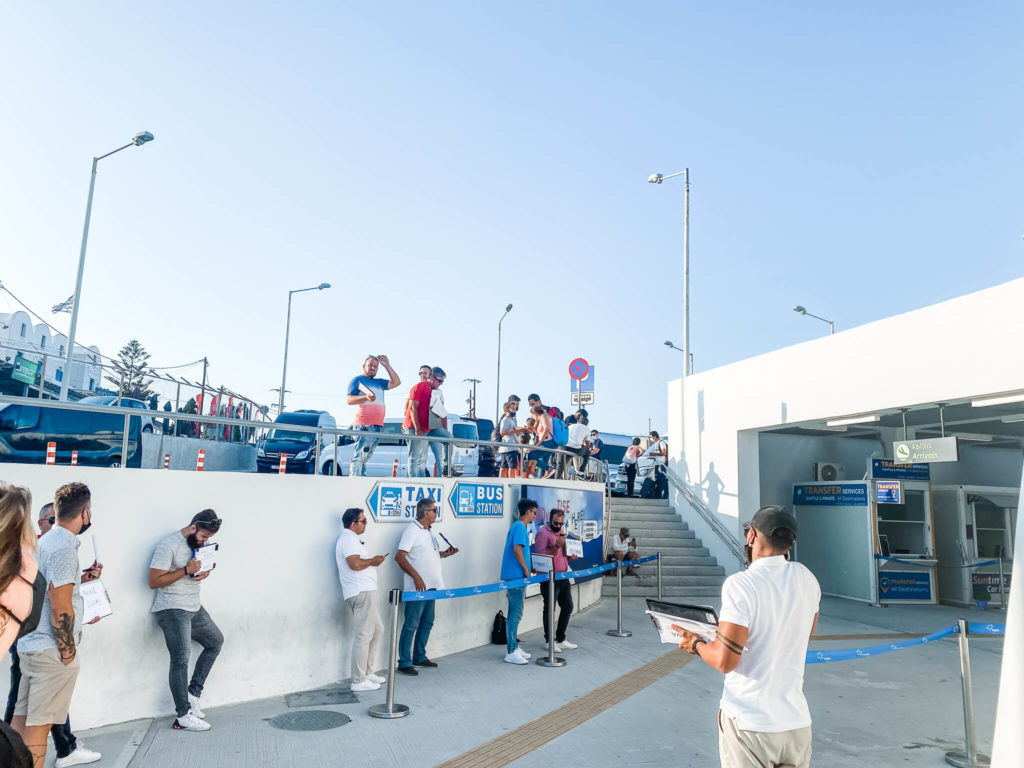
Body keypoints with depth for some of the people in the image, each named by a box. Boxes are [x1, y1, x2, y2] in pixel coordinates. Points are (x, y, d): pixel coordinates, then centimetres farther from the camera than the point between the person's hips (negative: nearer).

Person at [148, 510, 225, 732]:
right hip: (172, 610, -8)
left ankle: (193, 693, 20)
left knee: (215, 641, 15)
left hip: (194, 607, 9)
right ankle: (183, 717, -2)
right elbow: (154, 581, -18)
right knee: (181, 660, -8)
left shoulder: (201, 543, 7)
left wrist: (205, 572, -4)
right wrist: (186, 570, -25)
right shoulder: (169, 545, -16)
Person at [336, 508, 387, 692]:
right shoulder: (349, 539, -13)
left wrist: (372, 560, 15)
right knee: (363, 636, -6)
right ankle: (359, 681, 1)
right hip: (361, 593, -11)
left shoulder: (349, 538, 21)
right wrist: (373, 561, -10)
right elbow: (355, 564, -25)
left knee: (377, 630, 17)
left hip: (364, 592, 11)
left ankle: (367, 672, 24)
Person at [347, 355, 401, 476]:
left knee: (365, 458, 7)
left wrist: (387, 365, 15)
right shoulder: (357, 380, 4)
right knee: (360, 456, -12)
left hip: (377, 426, 7)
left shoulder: (379, 382, 24)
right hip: (363, 425, -7)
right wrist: (366, 397, -22)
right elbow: (349, 400, -5)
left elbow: (396, 382, 19)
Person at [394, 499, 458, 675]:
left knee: (427, 623, 16)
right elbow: (399, 557, -19)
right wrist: (416, 577, -24)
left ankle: (419, 657, 28)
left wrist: (444, 553, 6)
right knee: (411, 626, -3)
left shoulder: (429, 531, 14)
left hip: (431, 587, 9)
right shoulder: (412, 530, -14)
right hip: (417, 587, -9)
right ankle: (404, 663, 5)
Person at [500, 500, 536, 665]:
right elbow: (517, 549, -22)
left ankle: (513, 647, 22)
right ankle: (511, 652, -2)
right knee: (515, 614, -6)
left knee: (515, 613, 15)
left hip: (514, 577, 10)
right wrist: (526, 570, -15)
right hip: (516, 576, -10)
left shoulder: (516, 526, 17)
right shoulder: (520, 527, -13)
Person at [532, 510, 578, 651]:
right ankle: (549, 641, 15)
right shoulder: (543, 533, -12)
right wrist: (557, 546, -28)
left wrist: (570, 556, 7)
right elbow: (541, 555, -20)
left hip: (563, 576, 9)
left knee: (567, 607, 13)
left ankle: (560, 639, 24)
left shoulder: (561, 531, 15)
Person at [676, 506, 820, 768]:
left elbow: (725, 661, -19)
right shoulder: (806, 579, 0)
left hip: (749, 725, -5)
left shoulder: (740, 585, -18)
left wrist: (695, 643, 0)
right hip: (798, 724, 5)